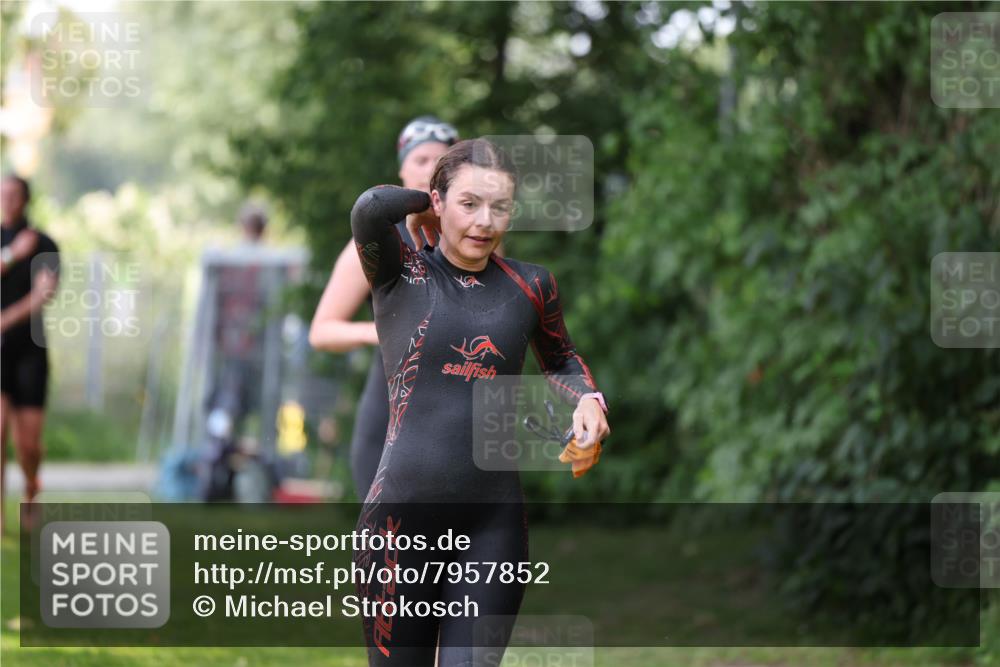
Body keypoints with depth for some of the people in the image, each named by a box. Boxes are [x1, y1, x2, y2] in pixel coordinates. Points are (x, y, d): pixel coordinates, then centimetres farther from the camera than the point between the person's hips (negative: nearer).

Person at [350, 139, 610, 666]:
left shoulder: (530, 286, 8)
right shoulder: (400, 275, 0)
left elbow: (560, 361, 27)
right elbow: (371, 208, -21)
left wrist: (587, 400, 5)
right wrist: (425, 205, 0)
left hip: (493, 523, 2)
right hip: (403, 517, -2)